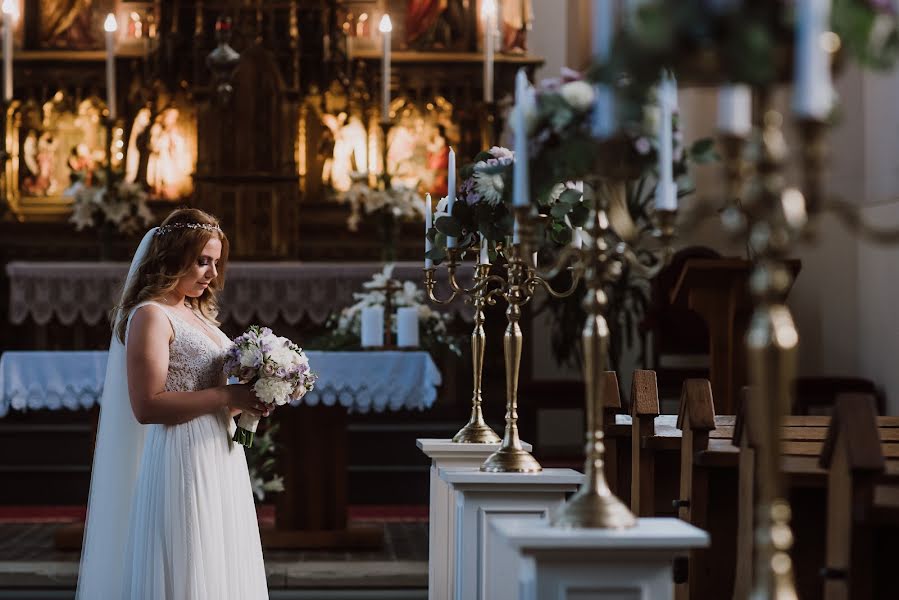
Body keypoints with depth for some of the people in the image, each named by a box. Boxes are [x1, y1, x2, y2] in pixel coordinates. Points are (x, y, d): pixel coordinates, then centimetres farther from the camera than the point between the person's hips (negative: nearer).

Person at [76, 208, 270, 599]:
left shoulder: (196, 314, 16)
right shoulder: (151, 315, -10)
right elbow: (147, 406, -20)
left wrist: (247, 399, 4)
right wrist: (226, 396, -19)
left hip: (220, 459, 9)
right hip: (183, 463, -9)